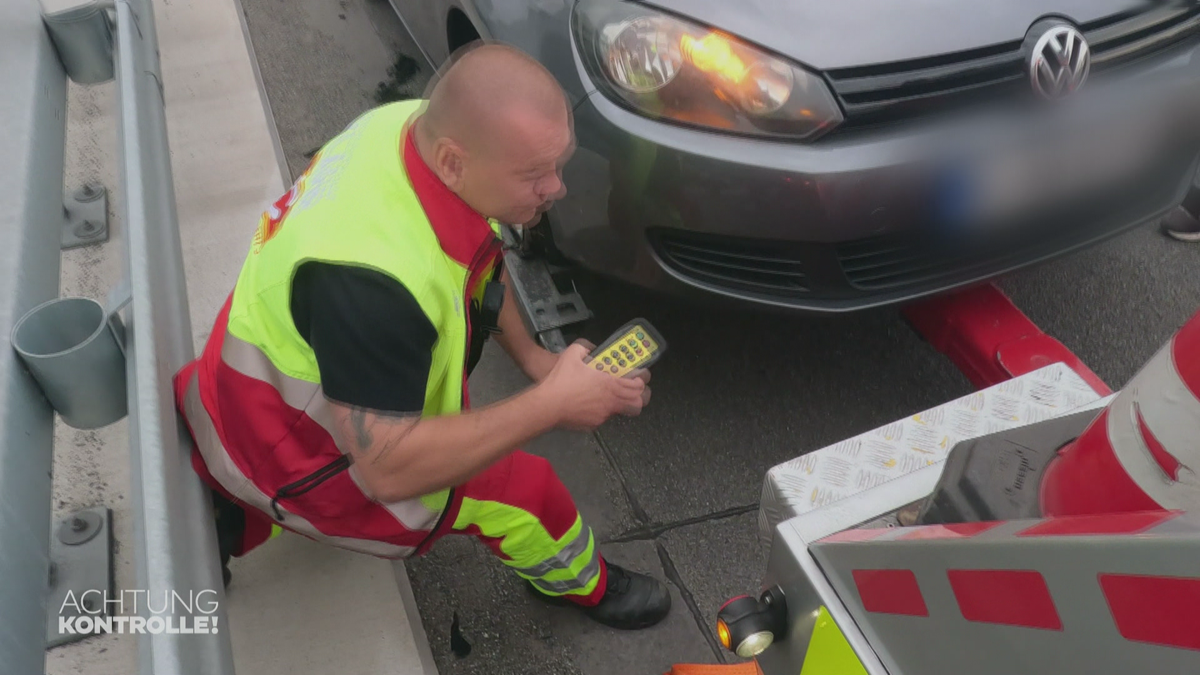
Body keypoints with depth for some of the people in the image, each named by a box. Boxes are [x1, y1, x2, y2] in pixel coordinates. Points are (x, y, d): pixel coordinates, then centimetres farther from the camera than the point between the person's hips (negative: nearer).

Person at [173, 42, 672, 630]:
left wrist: (527, 354, 0)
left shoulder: (423, 125, -16)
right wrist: (551, 405, -30)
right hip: (287, 456, -8)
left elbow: (477, 255, 5)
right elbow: (390, 469, -34)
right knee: (523, 492, -4)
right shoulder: (368, 276, -42)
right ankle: (582, 586, 27)